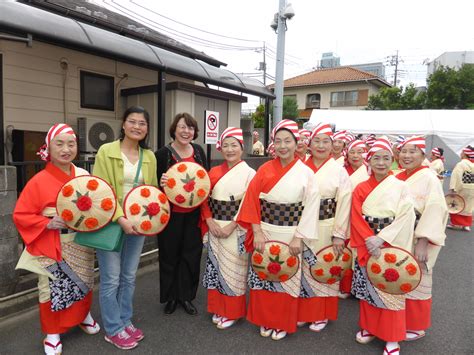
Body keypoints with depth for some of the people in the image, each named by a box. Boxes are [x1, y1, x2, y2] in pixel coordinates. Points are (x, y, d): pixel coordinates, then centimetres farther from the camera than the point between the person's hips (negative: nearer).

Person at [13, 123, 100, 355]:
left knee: (84, 283, 20)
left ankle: (83, 316, 46)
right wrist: (48, 223, -21)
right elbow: (21, 215, -9)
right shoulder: (39, 181, -12)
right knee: (53, 289, 9)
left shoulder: (84, 176, -2)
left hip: (81, 243, 4)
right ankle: (53, 333, 31)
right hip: (52, 247, -3)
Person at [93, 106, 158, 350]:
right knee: (111, 279, 4)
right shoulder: (106, 151, -7)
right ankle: (113, 330, 21)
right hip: (111, 222, -4)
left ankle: (125, 321, 32)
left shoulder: (149, 156, 7)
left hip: (138, 223, 5)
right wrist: (120, 219, -19)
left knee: (129, 277, 15)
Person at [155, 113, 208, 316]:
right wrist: (161, 183, -25)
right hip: (171, 213, -3)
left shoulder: (199, 151, 4)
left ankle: (186, 296, 29)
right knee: (170, 255, 10)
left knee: (191, 255, 11)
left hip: (194, 213, 3)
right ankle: (170, 297, 30)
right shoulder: (163, 154, -7)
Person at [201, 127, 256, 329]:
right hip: (214, 228, 4)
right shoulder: (214, 172, 8)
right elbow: (205, 199, 6)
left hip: (236, 230, -4)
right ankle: (218, 308, 30)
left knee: (233, 270, 5)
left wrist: (231, 226, -16)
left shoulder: (249, 173, -5)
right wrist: (210, 221, -8)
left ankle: (232, 312, 22)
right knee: (216, 268, 12)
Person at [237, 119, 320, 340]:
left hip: (290, 235, -1)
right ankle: (265, 320, 32)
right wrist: (257, 232, -9)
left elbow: (311, 207, -6)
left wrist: (298, 238, -11)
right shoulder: (264, 170, 1)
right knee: (263, 276, 10)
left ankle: (283, 323, 31)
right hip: (265, 233, 2)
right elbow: (252, 201, -3)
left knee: (287, 278, 9)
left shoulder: (306, 173, -4)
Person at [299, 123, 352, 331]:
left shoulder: (339, 171, -3)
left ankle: (322, 315, 29)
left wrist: (339, 235, -10)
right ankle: (303, 312, 31)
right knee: (303, 270, 13)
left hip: (326, 230, -2)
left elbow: (344, 204, -6)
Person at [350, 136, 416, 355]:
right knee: (367, 287, 11)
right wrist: (369, 240, -17)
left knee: (390, 289, 3)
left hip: (391, 246, -2)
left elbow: (405, 219, -10)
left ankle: (392, 337, 19)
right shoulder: (361, 189, 3)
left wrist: (381, 238, -19)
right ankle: (369, 327, 31)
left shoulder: (401, 187, -3)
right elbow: (356, 218, -3)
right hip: (367, 247, 2)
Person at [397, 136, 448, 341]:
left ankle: (416, 326, 28)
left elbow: (434, 212, -18)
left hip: (417, 242, -5)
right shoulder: (397, 178, 7)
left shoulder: (429, 179, -11)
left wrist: (423, 243, -24)